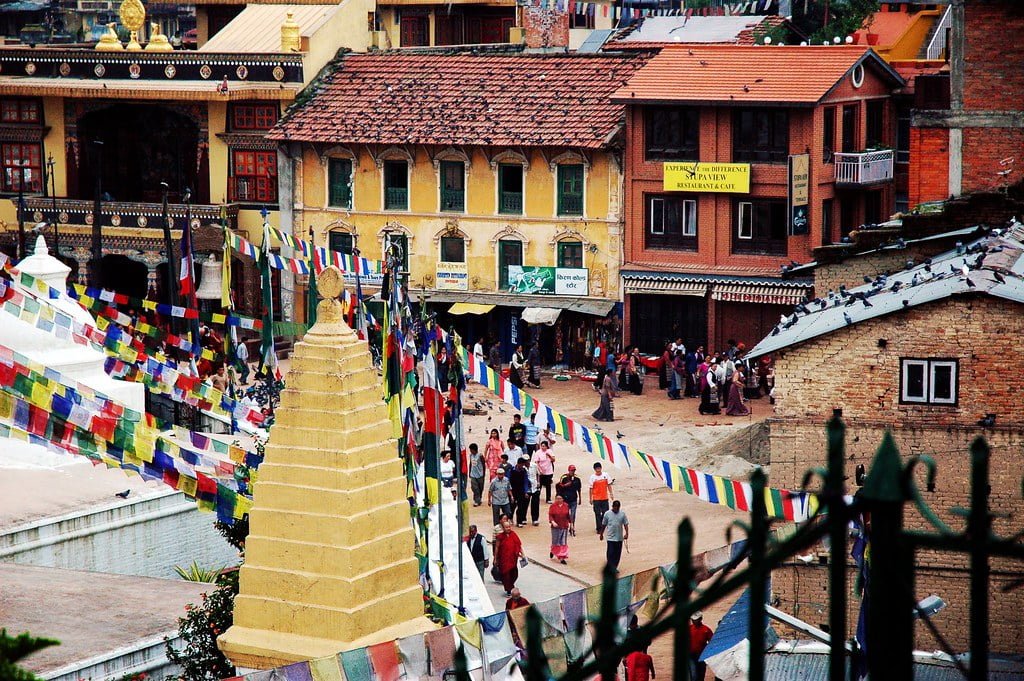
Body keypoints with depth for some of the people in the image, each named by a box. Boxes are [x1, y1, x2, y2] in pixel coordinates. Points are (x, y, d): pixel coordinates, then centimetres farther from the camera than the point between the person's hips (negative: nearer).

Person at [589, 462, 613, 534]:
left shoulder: (605, 475, 1)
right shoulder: (592, 477, -7)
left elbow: (609, 485, 9)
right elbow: (591, 489, -4)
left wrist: (611, 494, 4)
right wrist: (590, 499, -6)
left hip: (605, 498, 3)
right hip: (596, 499, -3)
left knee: (605, 513, 5)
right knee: (597, 514, 0)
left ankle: (602, 525, 26)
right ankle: (598, 528, 7)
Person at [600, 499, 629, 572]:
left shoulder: (622, 514, 1)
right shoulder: (607, 514, -1)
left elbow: (626, 524, 0)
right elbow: (603, 525, 8)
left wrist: (626, 533, -13)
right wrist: (601, 534, 13)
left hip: (619, 538, 2)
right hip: (610, 538, -2)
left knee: (617, 554, 8)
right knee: (610, 553, -8)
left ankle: (615, 567, 21)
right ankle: (610, 568, -3)